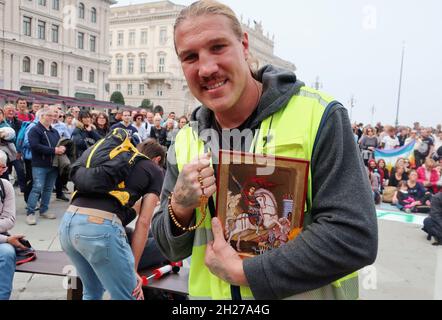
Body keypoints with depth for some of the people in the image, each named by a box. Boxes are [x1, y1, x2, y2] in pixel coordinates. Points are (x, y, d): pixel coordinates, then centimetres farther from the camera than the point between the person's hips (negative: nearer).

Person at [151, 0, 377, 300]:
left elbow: (354, 235, -24)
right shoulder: (184, 143, -3)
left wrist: (243, 272, -21)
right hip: (208, 291, 5)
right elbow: (171, 248, 1)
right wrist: (180, 209, -20)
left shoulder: (317, 116, -18)